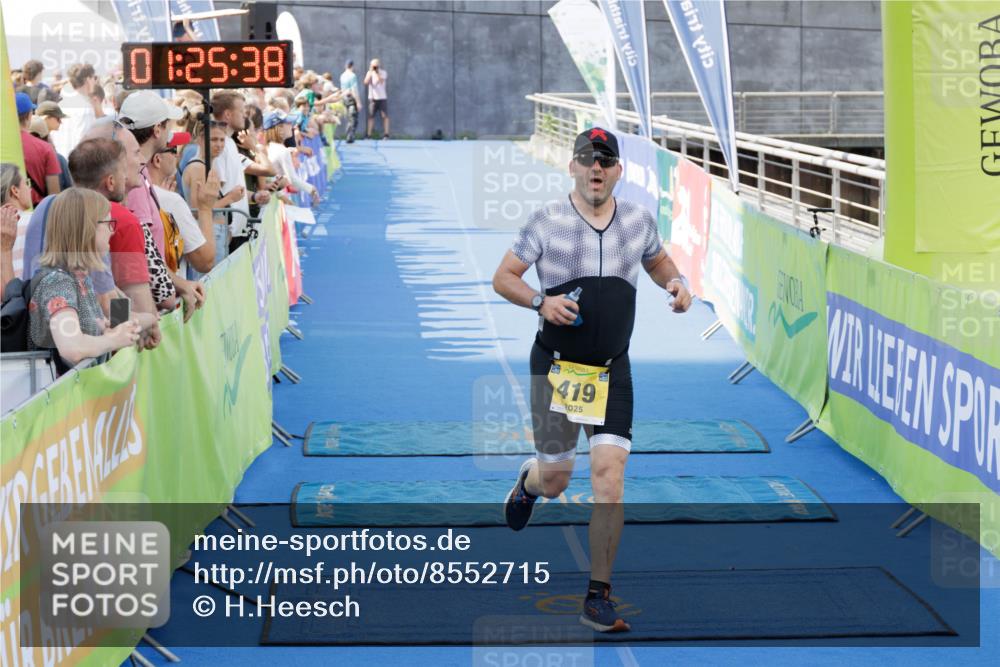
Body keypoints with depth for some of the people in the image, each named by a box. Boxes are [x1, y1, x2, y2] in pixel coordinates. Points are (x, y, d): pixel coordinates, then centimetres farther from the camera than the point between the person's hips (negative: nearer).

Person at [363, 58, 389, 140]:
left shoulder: (383, 73, -1)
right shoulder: (369, 73, 5)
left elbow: (380, 81, -17)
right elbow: (366, 82, -10)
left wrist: (376, 72, -17)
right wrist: (371, 71, -12)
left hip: (382, 98, -2)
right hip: (372, 98, 2)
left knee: (385, 116, -4)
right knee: (371, 116, 0)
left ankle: (386, 134, -1)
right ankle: (369, 134, 1)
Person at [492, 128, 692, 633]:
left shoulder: (639, 221, 4)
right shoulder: (548, 221, -6)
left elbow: (657, 260, 24)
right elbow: (503, 278, -1)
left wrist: (675, 282, 2)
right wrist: (541, 301, -20)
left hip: (611, 369, 2)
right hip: (555, 365, -2)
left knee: (609, 473, -12)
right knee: (554, 481, 7)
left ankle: (598, 599, -4)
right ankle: (528, 482, 49)